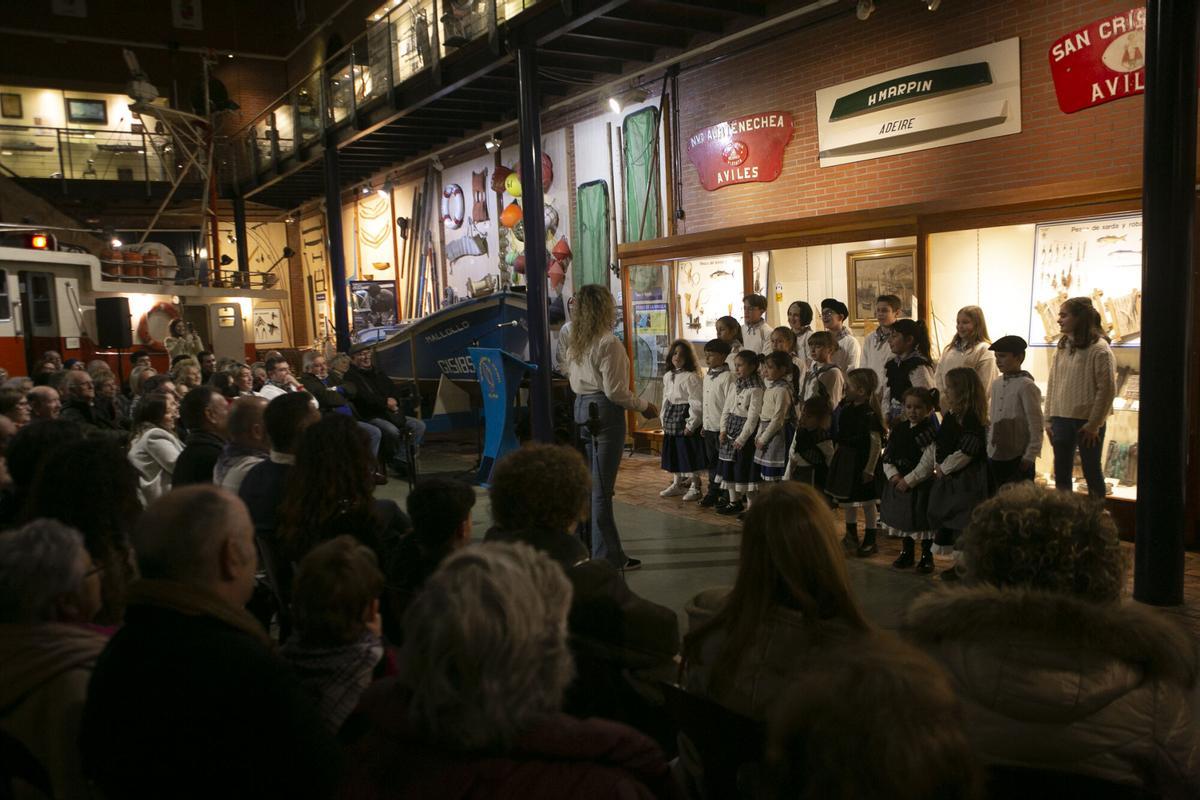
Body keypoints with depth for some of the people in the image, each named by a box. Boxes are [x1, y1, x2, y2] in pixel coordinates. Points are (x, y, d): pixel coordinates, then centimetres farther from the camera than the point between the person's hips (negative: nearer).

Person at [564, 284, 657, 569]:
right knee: (602, 487, -2)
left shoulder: (576, 342, 11)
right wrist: (644, 405, -6)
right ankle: (607, 556, 6)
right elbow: (615, 391, -17)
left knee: (591, 482, 16)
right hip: (605, 413, -8)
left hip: (582, 409, 8)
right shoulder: (609, 343, -15)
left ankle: (590, 546, 26)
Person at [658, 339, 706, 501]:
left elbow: (697, 404, -15)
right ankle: (677, 484, 28)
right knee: (673, 453, 14)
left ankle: (695, 487, 11)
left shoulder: (692, 377, -13)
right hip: (671, 421, 7)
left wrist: (691, 425, -16)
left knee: (690, 454, -1)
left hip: (686, 418, -7)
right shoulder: (667, 376, 9)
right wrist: (664, 420, 11)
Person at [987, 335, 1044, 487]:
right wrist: (988, 445, 12)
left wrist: (1030, 456, -13)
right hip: (994, 456, 7)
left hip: (1018, 458, -7)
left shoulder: (1026, 386, -12)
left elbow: (1036, 426, -12)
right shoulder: (996, 384, 9)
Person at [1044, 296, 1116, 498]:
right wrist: (1049, 419, 7)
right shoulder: (1062, 346, 9)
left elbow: (1107, 389, -11)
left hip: (1087, 421, -6)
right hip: (1061, 419, 6)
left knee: (1091, 472, 6)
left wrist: (1094, 424, -12)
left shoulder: (1098, 348, -10)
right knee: (1061, 473, 10)